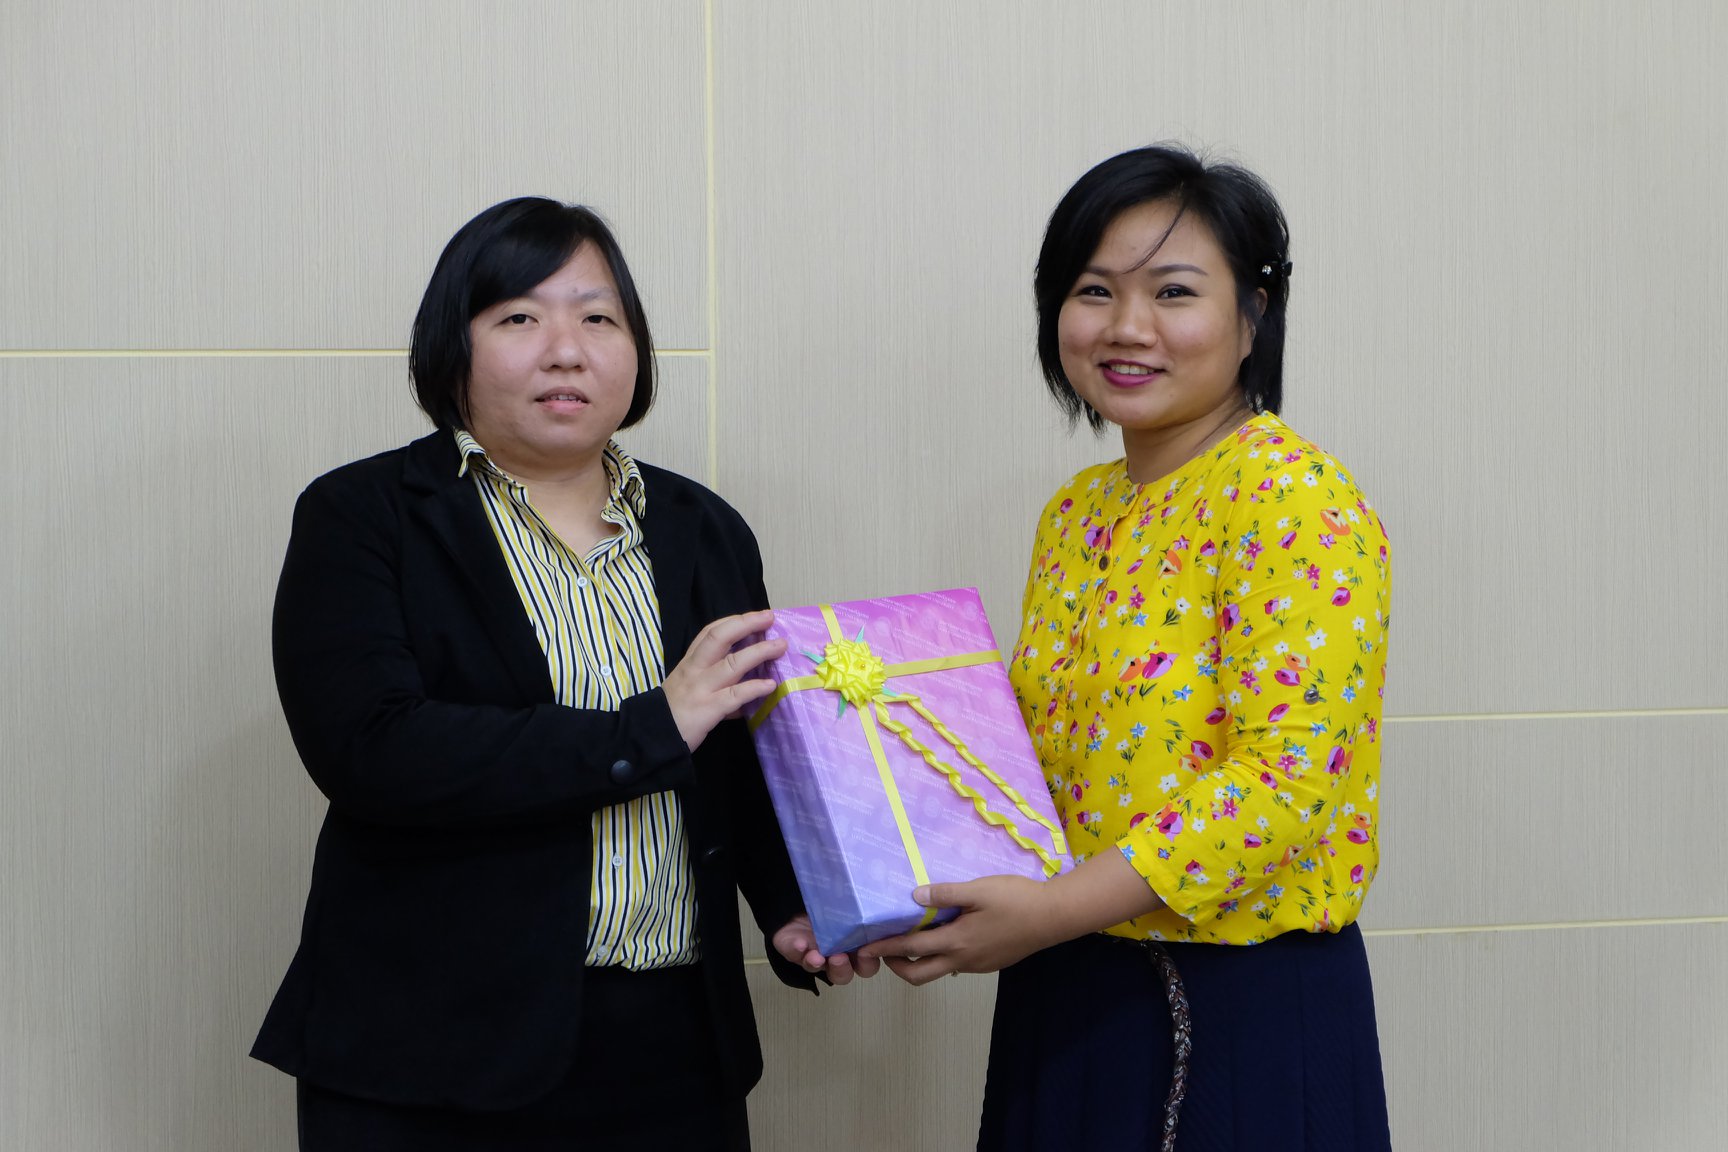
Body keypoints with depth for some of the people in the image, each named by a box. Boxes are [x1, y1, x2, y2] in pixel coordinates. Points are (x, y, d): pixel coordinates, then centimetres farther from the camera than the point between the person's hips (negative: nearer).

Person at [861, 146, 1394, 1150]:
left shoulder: (1299, 503, -14)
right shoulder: (1077, 513, 9)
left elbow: (1287, 783, -21)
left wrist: (1052, 912, -25)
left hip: (1245, 1009, -7)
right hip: (1065, 997, 7)